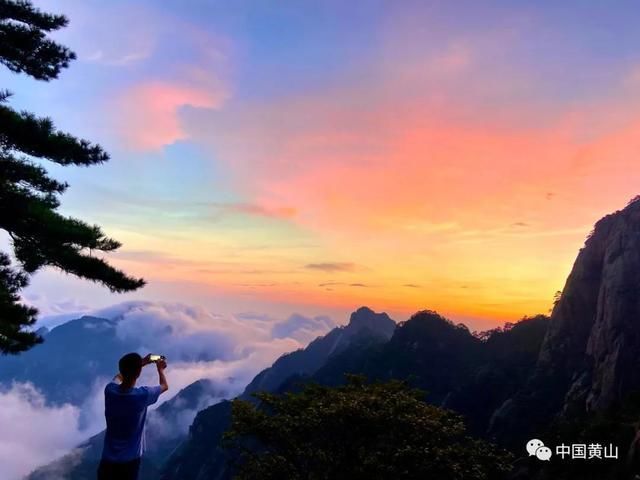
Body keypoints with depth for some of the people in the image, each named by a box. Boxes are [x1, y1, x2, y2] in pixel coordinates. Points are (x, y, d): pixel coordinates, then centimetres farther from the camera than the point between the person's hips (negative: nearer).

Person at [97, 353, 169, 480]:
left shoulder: (110, 390, -14)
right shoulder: (142, 395, -24)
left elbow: (119, 376, 13)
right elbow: (164, 386, -1)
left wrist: (141, 363, 20)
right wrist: (160, 369, 17)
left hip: (108, 458, 3)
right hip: (130, 460, -3)